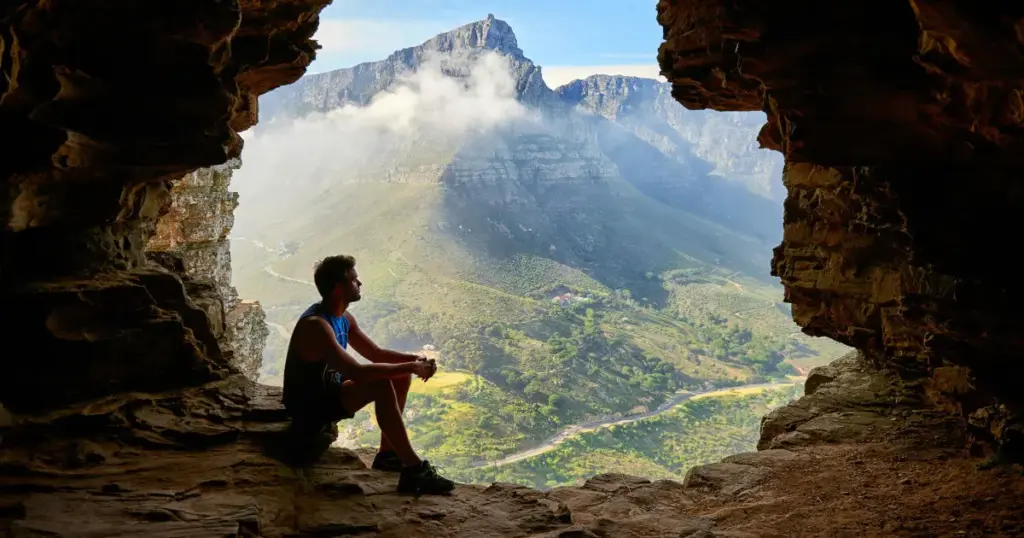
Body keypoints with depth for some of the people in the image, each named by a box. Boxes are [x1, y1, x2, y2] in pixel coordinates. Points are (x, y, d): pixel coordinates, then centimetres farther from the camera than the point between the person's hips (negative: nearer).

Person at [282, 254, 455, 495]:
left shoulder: (344, 318, 3)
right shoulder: (316, 325, -28)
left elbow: (376, 353, 11)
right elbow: (358, 373, -36)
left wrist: (414, 360, -8)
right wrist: (410, 367, -29)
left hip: (331, 389, 10)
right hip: (309, 403, -10)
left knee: (400, 376, 5)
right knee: (382, 385, -30)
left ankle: (388, 453, 8)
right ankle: (413, 469, -28)